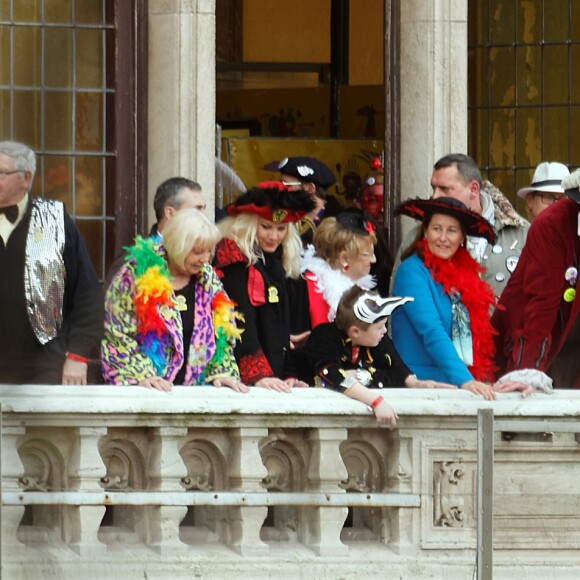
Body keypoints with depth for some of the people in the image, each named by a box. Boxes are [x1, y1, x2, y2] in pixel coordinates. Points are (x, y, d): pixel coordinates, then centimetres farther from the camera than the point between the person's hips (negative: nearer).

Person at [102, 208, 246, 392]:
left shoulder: (207, 278, 12)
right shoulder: (135, 276, -3)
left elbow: (222, 334, 18)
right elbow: (117, 335, -4)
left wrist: (222, 372, 5)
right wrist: (141, 375, -14)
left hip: (193, 389, 3)